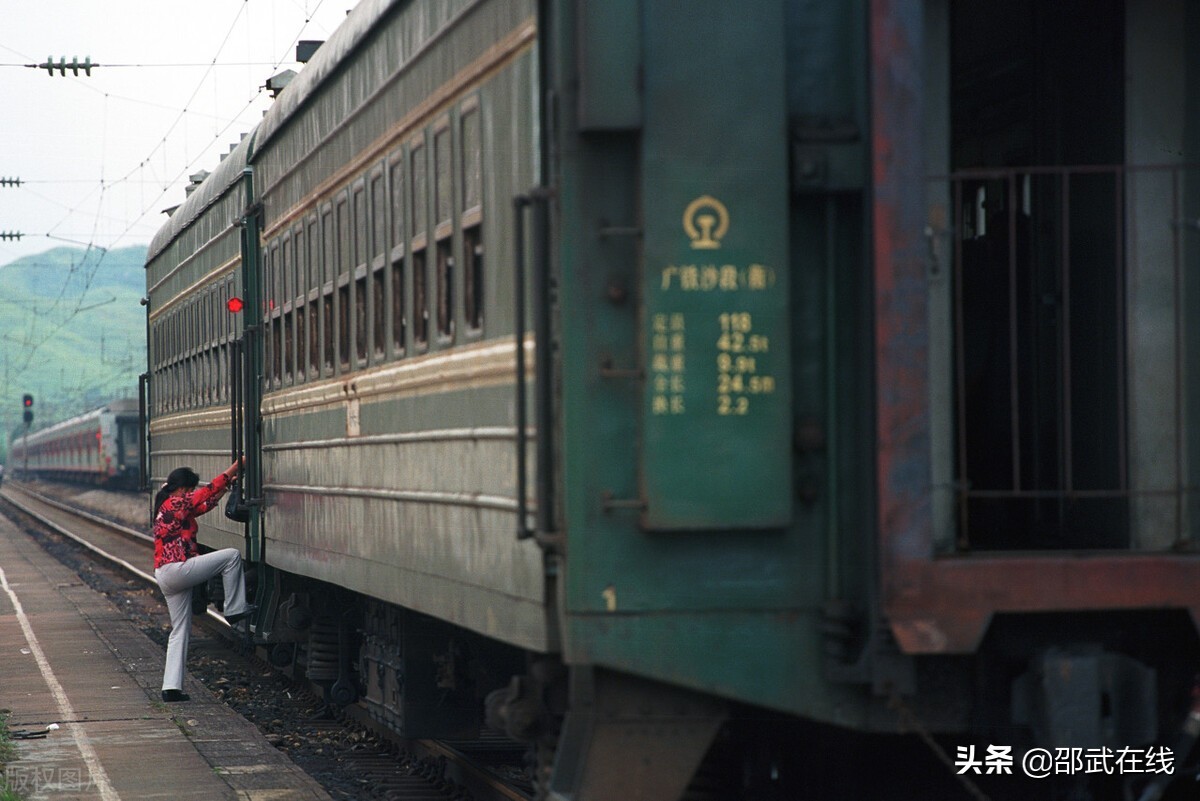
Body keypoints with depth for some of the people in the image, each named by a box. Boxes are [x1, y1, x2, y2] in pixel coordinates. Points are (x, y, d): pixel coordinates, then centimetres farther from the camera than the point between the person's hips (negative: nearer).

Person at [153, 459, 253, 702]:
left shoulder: (169, 508, 21)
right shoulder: (176, 503, -8)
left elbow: (205, 504, 30)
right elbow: (209, 491, -6)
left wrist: (227, 486, 24)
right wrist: (236, 466, 1)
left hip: (166, 577, 10)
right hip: (176, 569, -10)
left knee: (180, 631, 11)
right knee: (231, 556, -4)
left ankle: (171, 687, 8)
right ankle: (234, 609, 0)